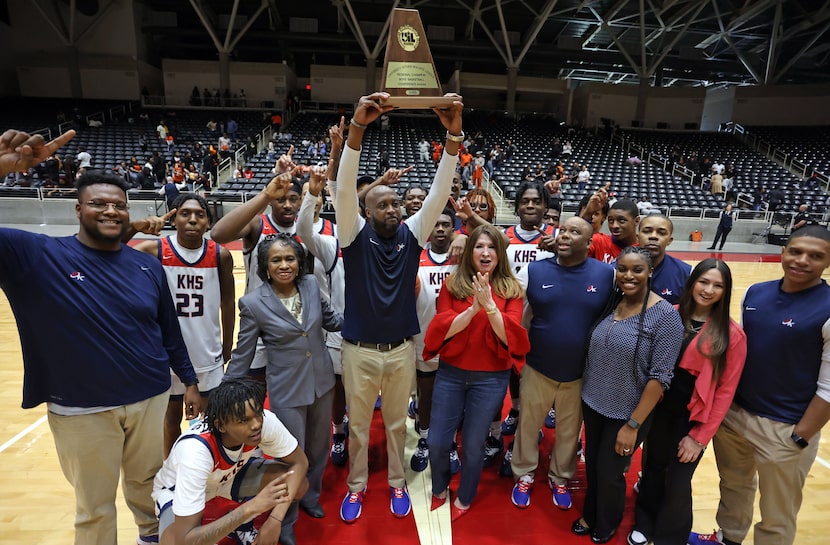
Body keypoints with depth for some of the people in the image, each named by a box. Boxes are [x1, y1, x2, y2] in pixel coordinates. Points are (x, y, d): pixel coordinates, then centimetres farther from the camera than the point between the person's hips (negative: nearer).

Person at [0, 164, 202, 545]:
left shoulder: (147, 266, 0)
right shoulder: (38, 256, -9)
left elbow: (169, 331, 6)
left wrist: (190, 381, 9)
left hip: (149, 398, 3)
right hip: (79, 409, -2)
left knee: (147, 480, 24)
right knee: (94, 505, 17)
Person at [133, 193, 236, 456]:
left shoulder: (221, 255, -8)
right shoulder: (154, 251, -11)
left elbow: (227, 303, 2)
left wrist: (227, 347, 7)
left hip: (208, 353, 1)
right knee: (171, 417, 17)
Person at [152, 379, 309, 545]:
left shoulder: (265, 420, -31)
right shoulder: (195, 451, -41)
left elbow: (300, 462, -17)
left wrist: (276, 519, -28)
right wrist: (252, 507, -46)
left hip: (231, 473, 4)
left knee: (298, 484, -16)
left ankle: (243, 526, 11)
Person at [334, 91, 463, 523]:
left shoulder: (412, 234, -3)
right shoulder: (355, 236, -9)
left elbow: (438, 193, -14)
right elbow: (345, 189, -23)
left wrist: (453, 136, -26)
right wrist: (357, 127, -36)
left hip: (402, 350, 2)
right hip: (359, 350, -1)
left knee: (397, 423, 21)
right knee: (358, 425, 17)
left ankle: (397, 482, 42)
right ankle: (356, 485, 40)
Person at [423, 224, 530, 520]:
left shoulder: (511, 289, -4)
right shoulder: (452, 284, -2)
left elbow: (509, 337, -13)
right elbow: (442, 329, -10)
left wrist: (489, 305, -26)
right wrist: (474, 308, -23)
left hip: (491, 378, -1)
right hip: (450, 373, 1)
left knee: (473, 444, 12)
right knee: (437, 442, 9)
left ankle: (464, 499, 40)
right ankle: (439, 489, 41)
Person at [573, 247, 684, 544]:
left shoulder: (665, 315, -19)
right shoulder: (610, 303, -2)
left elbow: (660, 377, -19)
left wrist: (633, 425, -17)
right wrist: (586, 391, 6)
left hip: (627, 413, -4)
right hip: (593, 403, 5)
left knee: (609, 472, 14)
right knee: (592, 464, 21)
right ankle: (590, 515, 47)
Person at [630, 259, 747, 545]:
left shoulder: (732, 335, -10)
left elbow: (725, 390, -8)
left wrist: (700, 435, -9)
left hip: (694, 417, -2)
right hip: (659, 408, 3)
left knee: (678, 482, 8)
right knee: (653, 468, 16)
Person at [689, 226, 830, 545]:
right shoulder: (755, 293, 1)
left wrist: (799, 438, -13)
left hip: (784, 428, -5)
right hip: (732, 412, 6)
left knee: (777, 517, 14)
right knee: (734, 484, 26)